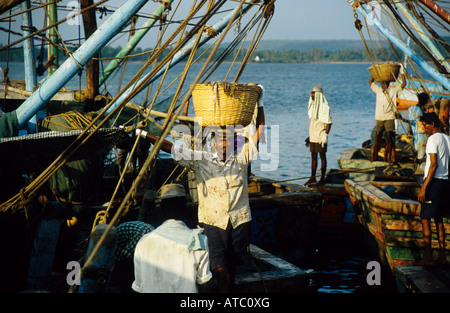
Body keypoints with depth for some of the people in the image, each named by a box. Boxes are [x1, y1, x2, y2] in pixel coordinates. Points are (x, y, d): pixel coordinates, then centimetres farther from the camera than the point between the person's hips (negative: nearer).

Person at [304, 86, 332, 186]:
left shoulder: (324, 107, -12)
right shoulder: (313, 106, 12)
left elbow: (329, 122, -14)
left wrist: (325, 135, -19)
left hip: (321, 137, -8)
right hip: (313, 136, 8)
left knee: (322, 156, -1)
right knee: (313, 156, 8)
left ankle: (322, 178, 5)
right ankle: (312, 178, 12)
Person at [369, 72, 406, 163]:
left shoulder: (393, 90, 7)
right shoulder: (378, 90, 12)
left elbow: (403, 84, 5)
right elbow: (370, 81, 18)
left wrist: (402, 73, 5)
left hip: (389, 118, -1)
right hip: (379, 118, 1)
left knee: (390, 138, -3)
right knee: (377, 137, 2)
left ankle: (389, 157, 0)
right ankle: (374, 156, 6)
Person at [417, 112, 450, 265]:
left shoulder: (433, 139, -11)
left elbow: (434, 164, -18)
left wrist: (424, 188, -18)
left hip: (434, 182, -8)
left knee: (425, 219, -3)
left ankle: (428, 257, -4)